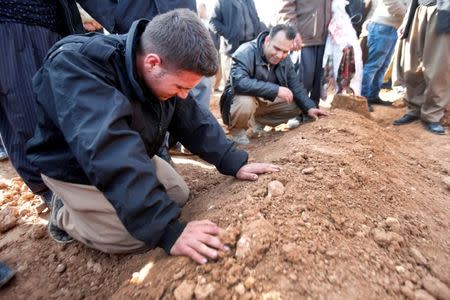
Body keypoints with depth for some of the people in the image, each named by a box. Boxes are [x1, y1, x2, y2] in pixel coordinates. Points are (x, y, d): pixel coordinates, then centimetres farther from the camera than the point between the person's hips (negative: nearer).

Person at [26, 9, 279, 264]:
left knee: (180, 195, 6)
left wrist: (235, 163, -14)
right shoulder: (77, 66, -35)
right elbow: (110, 153, -46)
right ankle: (64, 212, 10)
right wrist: (167, 230, -49)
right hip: (75, 167, -6)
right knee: (134, 239, -15)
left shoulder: (163, 75, -12)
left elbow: (194, 120, -6)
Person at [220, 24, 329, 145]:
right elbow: (239, 82, -41)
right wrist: (275, 90, -40)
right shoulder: (246, 52, -26)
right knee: (246, 102, -40)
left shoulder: (285, 60, -2)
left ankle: (257, 122, 7)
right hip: (239, 100, -6)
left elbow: (295, 86, 5)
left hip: (265, 101, 7)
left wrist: (309, 107, -9)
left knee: (296, 105, -3)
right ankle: (237, 129, -8)